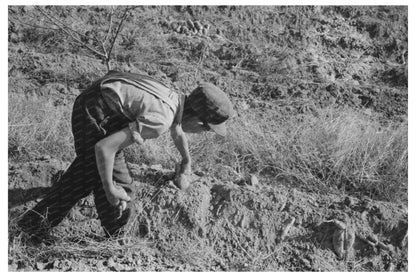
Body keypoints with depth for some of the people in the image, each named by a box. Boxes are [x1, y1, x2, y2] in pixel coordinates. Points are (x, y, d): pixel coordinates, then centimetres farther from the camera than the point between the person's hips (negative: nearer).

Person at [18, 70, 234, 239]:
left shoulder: (175, 100, 3)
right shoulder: (159, 121, -26)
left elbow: (178, 132, 31)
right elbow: (105, 147, -30)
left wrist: (186, 166, 41)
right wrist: (110, 190, -18)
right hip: (95, 116, -10)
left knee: (85, 173, 27)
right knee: (121, 187, 1)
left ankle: (37, 221, 37)